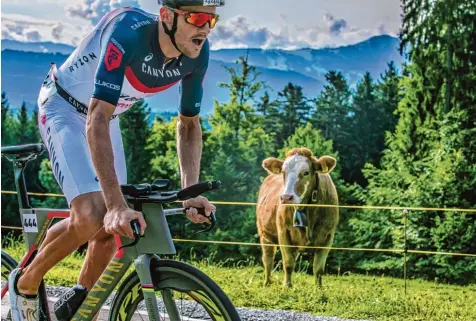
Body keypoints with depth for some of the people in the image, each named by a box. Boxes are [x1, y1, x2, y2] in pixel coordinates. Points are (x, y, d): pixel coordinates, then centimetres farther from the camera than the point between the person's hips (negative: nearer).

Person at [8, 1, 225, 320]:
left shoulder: (197, 53, -17)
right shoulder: (128, 31, -37)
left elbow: (189, 124, -3)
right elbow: (97, 119, -42)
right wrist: (116, 203, -48)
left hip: (109, 115, 7)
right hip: (65, 108, -6)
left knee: (113, 227, 0)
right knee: (92, 218, -23)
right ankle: (25, 283, 4)